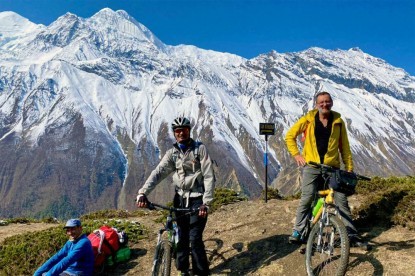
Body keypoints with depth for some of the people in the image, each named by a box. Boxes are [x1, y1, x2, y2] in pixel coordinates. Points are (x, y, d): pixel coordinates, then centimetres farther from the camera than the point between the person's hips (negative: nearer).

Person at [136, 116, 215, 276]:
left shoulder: (200, 149, -6)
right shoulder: (172, 153, 3)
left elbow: (209, 177, -11)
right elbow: (158, 172, -11)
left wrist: (206, 203, -20)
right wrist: (142, 193, -26)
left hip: (197, 199, -3)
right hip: (180, 199, 4)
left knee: (195, 238, -9)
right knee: (181, 237, 8)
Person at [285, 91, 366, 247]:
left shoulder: (338, 122, 6)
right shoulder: (308, 119, 2)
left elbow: (344, 146, 9)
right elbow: (290, 136, 8)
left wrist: (349, 168, 4)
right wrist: (296, 154, -1)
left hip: (332, 167, 1)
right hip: (311, 166, -1)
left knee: (341, 199, -1)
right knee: (307, 198, -5)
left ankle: (351, 234, 8)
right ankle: (298, 232, 7)